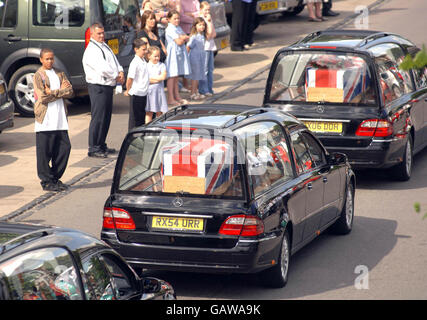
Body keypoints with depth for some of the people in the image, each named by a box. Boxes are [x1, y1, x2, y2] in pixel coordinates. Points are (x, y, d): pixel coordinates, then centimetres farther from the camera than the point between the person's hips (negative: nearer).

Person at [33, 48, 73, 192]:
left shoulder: (59, 74, 15)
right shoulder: (38, 75, -3)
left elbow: (70, 92, 3)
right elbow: (43, 98, -13)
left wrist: (53, 92, -11)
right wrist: (60, 91, -7)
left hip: (60, 118, 6)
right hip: (45, 119, -6)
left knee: (64, 147, 3)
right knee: (44, 151, -3)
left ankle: (55, 178, 15)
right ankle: (46, 181, 5)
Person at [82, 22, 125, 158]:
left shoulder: (105, 46, 17)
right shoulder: (91, 50, -14)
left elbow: (114, 60, 16)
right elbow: (102, 68, -21)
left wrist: (120, 72, -4)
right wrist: (116, 77, -12)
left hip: (108, 86, 10)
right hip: (98, 87, -10)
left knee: (106, 117, 15)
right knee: (98, 118, -9)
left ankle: (101, 145, 25)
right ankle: (93, 148, -6)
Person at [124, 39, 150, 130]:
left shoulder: (143, 61, 9)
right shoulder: (135, 63, -19)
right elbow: (130, 78, -22)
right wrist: (127, 90, -12)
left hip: (143, 93, 9)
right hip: (136, 93, -9)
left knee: (142, 116, 15)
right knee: (135, 117, -1)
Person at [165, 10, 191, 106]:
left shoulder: (178, 28, 16)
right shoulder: (170, 29, -12)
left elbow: (187, 39, 11)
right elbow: (179, 42, -16)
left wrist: (182, 38, -9)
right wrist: (183, 38, 3)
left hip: (180, 53, 9)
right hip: (173, 53, -9)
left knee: (176, 76, 12)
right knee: (172, 76, -7)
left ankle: (177, 96, 16)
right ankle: (170, 99, -6)